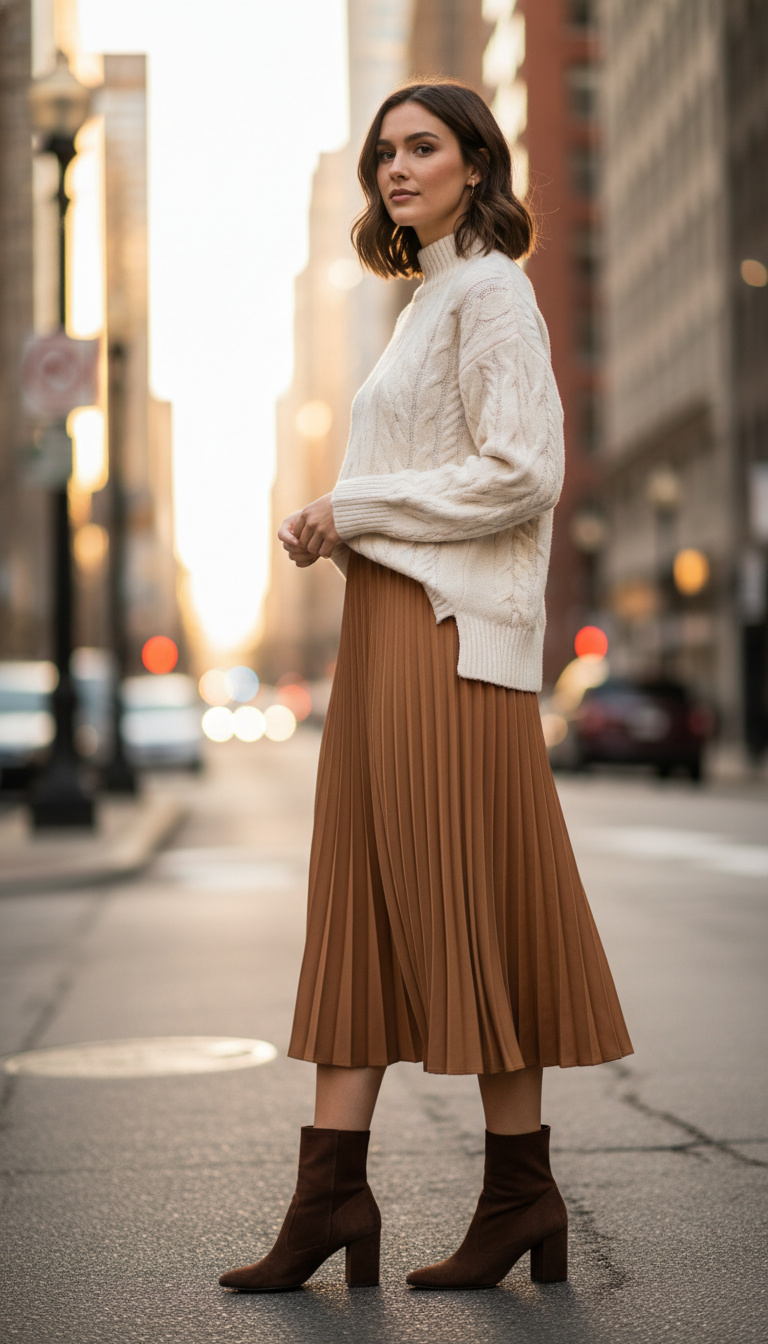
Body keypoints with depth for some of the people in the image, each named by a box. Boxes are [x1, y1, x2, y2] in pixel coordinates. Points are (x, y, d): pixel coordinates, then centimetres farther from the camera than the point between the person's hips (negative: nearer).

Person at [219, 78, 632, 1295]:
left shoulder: (490, 290, -5)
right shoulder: (429, 302, 23)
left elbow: (523, 472, -16)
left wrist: (357, 508, -11)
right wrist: (331, 528, 11)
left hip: (451, 629, -9)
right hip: (387, 623, 9)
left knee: (465, 904, -6)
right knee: (362, 901, 3)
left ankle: (522, 1187, 5)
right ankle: (331, 1191, 4)